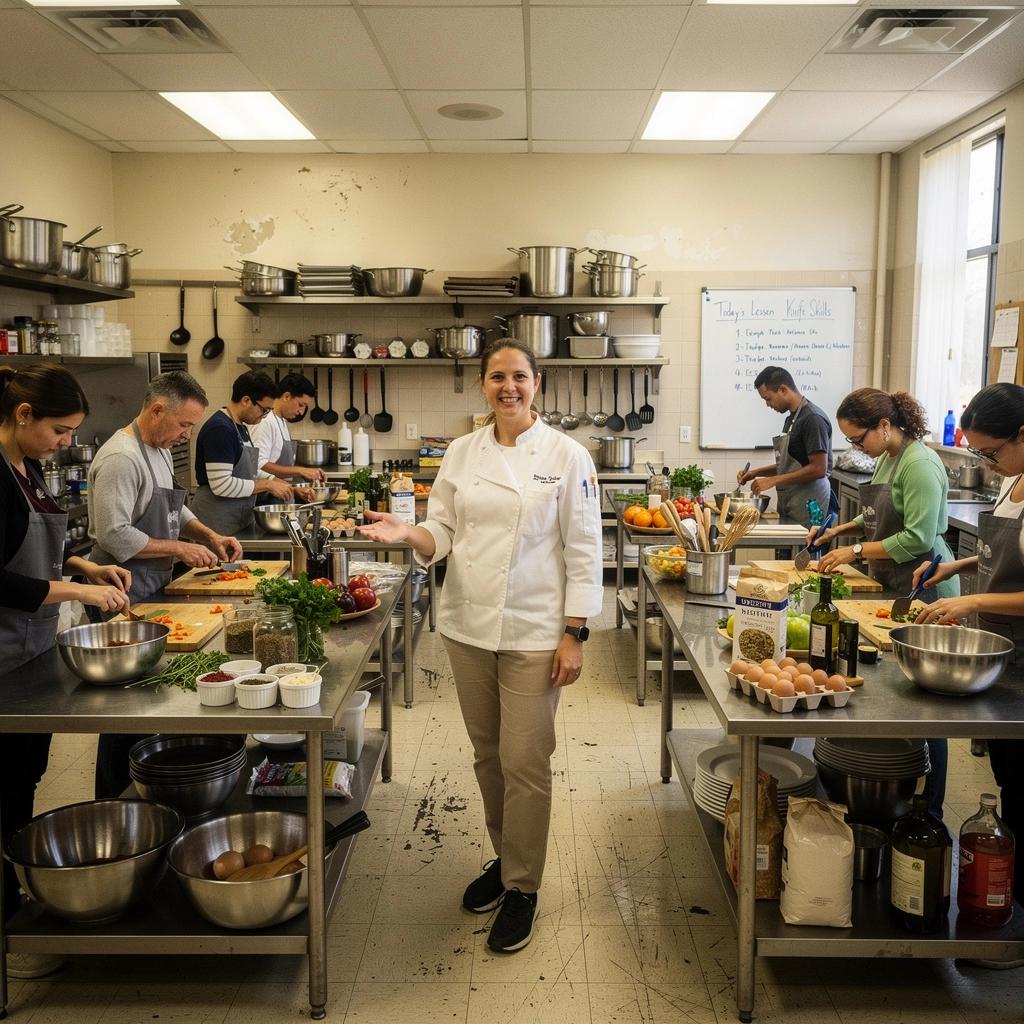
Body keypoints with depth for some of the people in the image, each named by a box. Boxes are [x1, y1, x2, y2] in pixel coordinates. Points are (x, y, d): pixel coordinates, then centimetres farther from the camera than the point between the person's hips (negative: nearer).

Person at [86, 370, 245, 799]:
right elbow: (114, 535, -24)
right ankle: (114, 801, 11)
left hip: (151, 588, 10)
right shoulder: (120, 458, -20)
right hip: (126, 596, -10)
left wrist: (209, 536, 7)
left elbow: (172, 508, 23)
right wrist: (179, 549, -17)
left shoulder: (158, 450, 12)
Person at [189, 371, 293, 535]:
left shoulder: (240, 427, 13)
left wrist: (275, 481, 7)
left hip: (241, 520, 9)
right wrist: (267, 485, -17)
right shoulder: (219, 429, -18)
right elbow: (221, 485, -24)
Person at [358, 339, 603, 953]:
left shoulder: (567, 457, -7)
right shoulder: (463, 453, 5)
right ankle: (505, 858, 37)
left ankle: (522, 887, 18)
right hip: (468, 625, 4)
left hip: (534, 631, -4)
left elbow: (583, 550, -7)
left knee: (524, 763, -1)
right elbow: (443, 533, 8)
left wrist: (574, 634, -11)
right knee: (487, 756, 16)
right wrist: (405, 533, -14)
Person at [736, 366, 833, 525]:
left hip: (807, 505, -8)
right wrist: (757, 472, 9)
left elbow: (818, 469, -20)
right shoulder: (792, 418, 14)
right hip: (789, 500, 8)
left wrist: (773, 480, -18)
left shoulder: (812, 419, -15)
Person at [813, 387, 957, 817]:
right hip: (892, 587, 9)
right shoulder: (887, 459, 11)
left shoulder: (920, 465, -18)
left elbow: (918, 539, -23)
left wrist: (856, 551, -18)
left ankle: (929, 805, 8)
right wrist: (840, 529, 10)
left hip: (922, 589, -9)